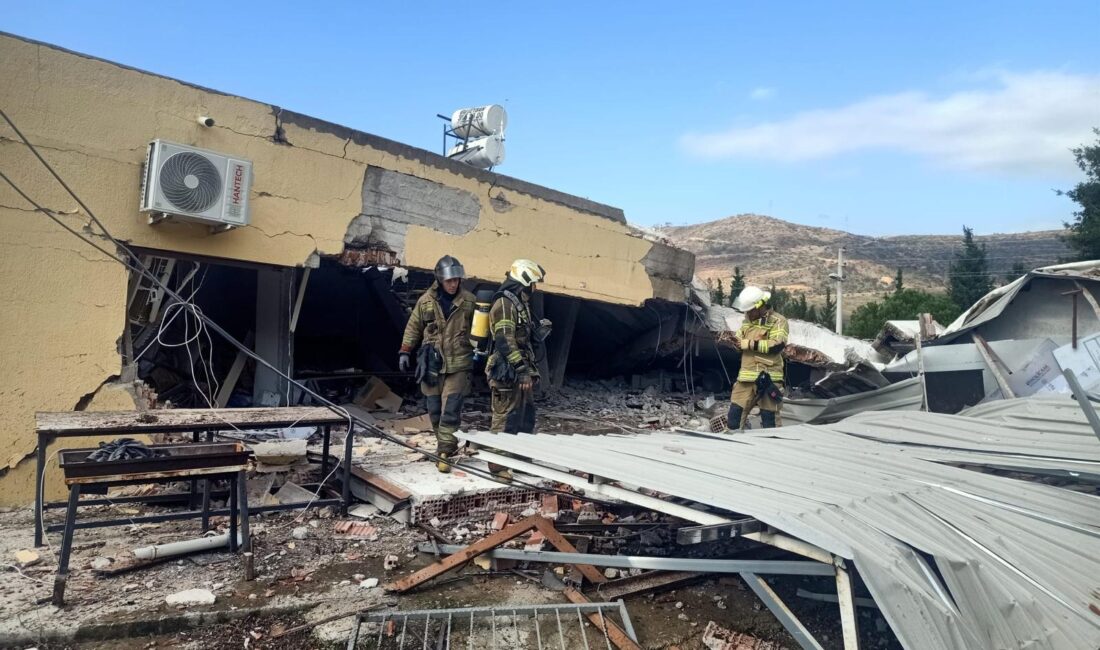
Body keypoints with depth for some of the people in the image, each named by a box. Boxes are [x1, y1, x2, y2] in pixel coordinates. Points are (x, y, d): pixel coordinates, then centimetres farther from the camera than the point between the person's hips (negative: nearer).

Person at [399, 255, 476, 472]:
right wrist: (405, 352, 10)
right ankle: (447, 445, 25)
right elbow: (413, 327, 10)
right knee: (434, 409, 9)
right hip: (432, 362, 2)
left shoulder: (468, 301, -1)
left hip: (458, 363, -2)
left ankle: (444, 453, -4)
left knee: (451, 409, -8)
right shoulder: (426, 300, 1)